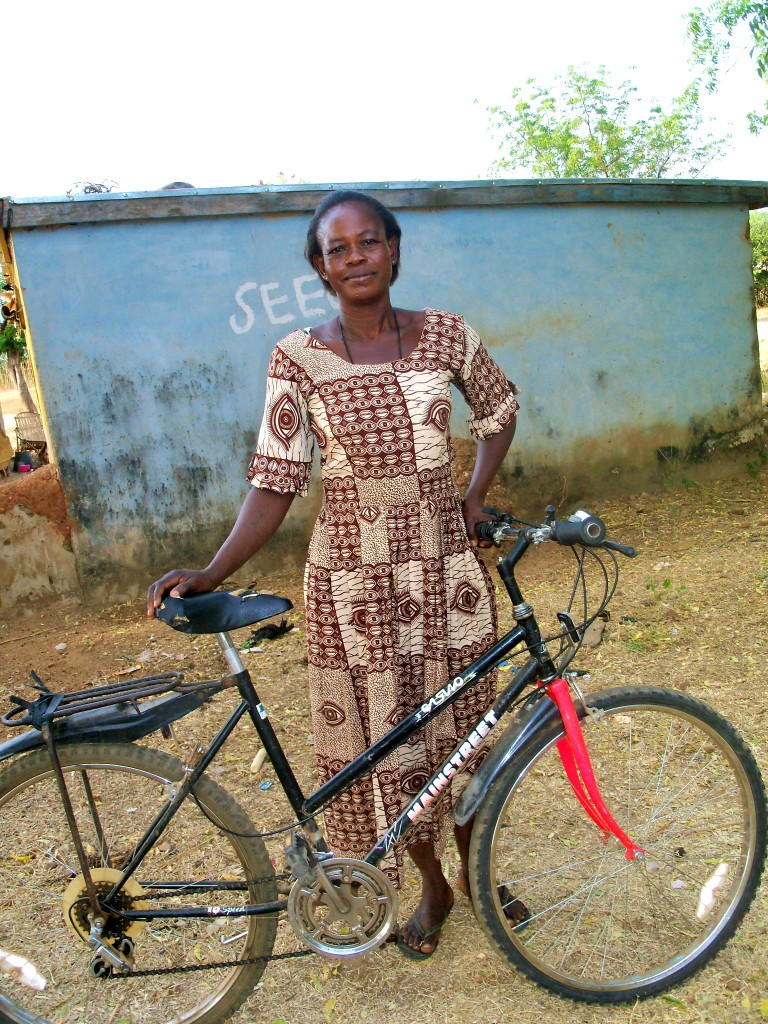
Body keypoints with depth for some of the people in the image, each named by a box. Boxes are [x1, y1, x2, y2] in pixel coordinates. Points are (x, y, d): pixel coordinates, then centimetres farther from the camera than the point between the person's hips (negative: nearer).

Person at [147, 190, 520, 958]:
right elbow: (274, 482, -10)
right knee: (383, 736, 10)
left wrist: (475, 495, 4)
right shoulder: (297, 358, -6)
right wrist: (209, 574, -20)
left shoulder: (446, 334, -1)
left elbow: (498, 410, 15)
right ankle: (432, 888, 38)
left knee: (463, 724, 15)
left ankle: (475, 871, 43)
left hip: (444, 565, 2)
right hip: (353, 577, -1)